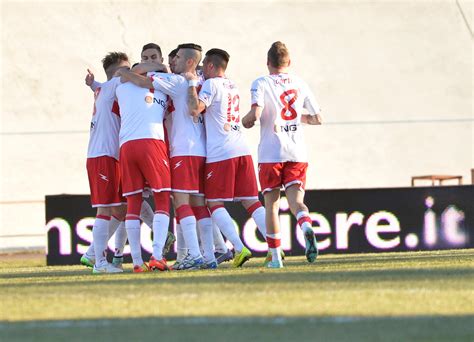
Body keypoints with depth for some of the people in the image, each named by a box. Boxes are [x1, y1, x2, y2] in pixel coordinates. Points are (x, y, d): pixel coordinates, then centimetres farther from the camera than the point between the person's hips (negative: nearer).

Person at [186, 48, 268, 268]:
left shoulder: (211, 85, -5)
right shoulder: (232, 86, 20)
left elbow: (195, 109, -19)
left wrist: (192, 83, -7)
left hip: (220, 154, -7)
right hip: (242, 151, 7)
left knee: (214, 203, -1)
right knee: (252, 202, 6)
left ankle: (240, 248, -15)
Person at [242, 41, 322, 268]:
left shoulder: (262, 83, -3)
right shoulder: (299, 84, 10)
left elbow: (256, 113, -18)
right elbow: (317, 118, 15)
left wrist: (245, 121, 4)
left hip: (270, 154, -2)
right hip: (297, 153, 3)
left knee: (271, 205, 7)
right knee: (296, 200, -1)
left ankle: (275, 256, 7)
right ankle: (307, 227, -34)